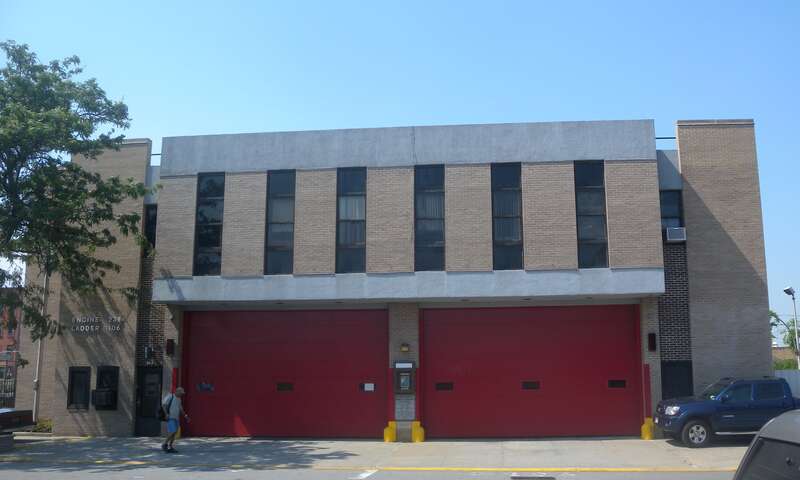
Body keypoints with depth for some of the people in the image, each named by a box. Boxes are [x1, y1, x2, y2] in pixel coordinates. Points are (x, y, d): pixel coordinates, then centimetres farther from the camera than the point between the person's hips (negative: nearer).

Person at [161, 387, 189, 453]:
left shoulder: (179, 399, 14)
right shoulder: (170, 396, -10)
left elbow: (181, 409, 20)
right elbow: (163, 405, -17)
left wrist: (185, 416, 9)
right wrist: (167, 414, -25)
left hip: (176, 418, 8)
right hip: (170, 418, -8)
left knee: (174, 433, 4)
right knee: (172, 432, -17)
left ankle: (170, 448, 9)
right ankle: (164, 445, -3)